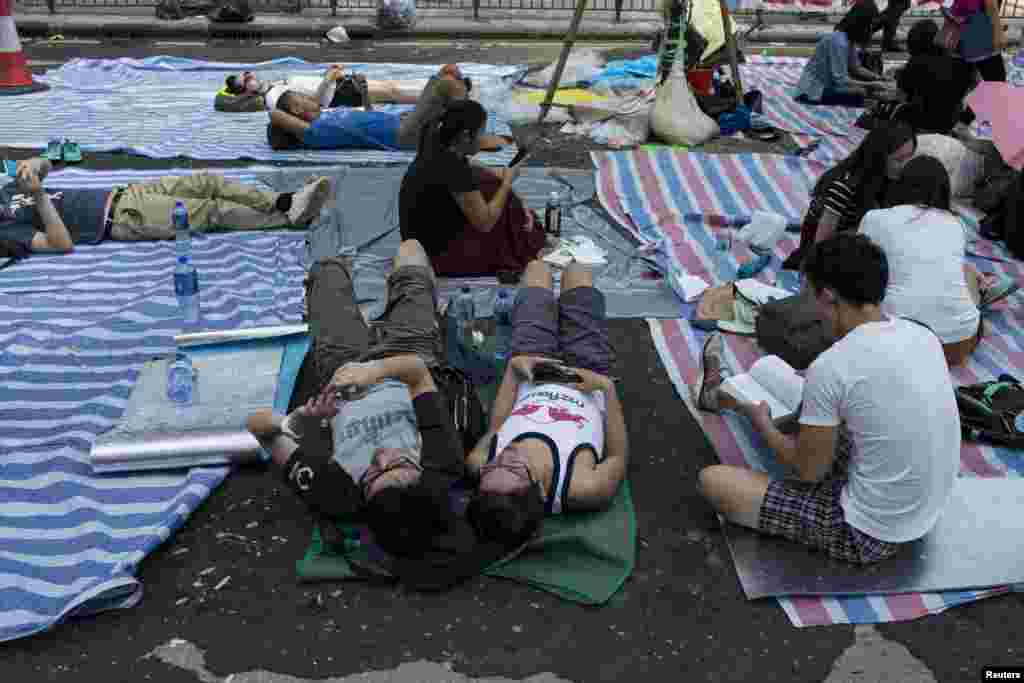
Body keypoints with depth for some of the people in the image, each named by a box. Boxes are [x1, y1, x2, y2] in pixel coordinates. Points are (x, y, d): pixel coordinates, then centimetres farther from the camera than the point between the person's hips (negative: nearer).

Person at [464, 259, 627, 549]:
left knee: (537, 268, 18)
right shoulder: (582, 489, -45)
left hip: (530, 377, 1)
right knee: (575, 270, 16)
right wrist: (608, 388, -24)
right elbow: (619, 457, -22)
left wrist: (513, 369, -11)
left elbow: (494, 428, -14)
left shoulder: (479, 462, -37)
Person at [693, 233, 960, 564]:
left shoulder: (831, 366, -26)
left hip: (868, 533, -7)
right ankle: (721, 392, 50)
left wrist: (763, 424, 4)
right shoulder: (923, 335, -5)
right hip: (923, 513, 7)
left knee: (713, 481, 0)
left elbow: (808, 471, -14)